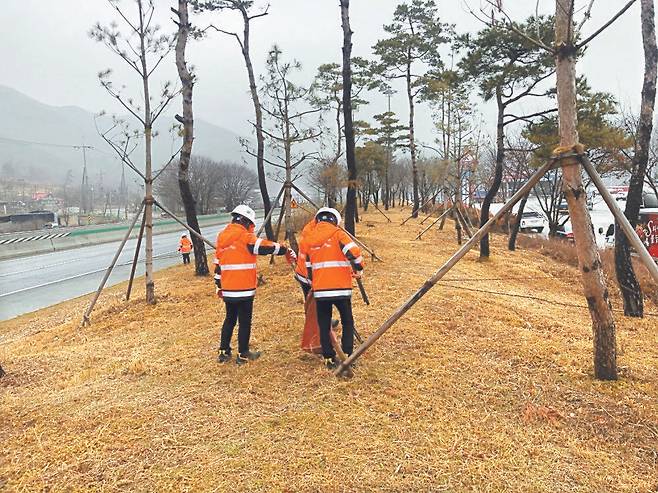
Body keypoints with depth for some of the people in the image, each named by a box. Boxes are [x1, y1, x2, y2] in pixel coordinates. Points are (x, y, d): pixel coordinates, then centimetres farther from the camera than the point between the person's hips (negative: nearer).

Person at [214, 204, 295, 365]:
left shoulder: (222, 238, 10)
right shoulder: (246, 238, -12)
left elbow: (218, 264, 15)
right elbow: (267, 247, -13)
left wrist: (219, 287, 22)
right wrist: (286, 250, 3)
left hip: (228, 290, 7)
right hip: (244, 290, -7)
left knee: (229, 319, 18)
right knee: (245, 321, 4)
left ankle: (224, 352, 22)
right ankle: (243, 354, 11)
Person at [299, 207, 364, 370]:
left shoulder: (307, 238, 9)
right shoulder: (338, 234, -3)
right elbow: (354, 252, -15)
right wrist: (358, 269, 3)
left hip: (320, 289, 3)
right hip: (341, 288, -3)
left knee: (324, 325, 13)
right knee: (347, 322, 13)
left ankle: (329, 358, 14)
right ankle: (347, 356, 9)